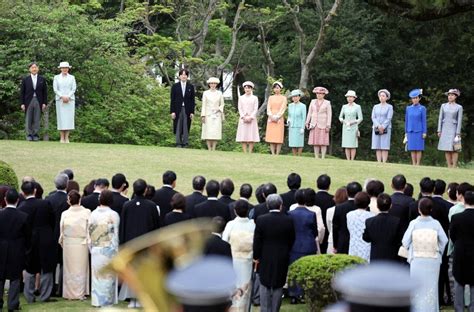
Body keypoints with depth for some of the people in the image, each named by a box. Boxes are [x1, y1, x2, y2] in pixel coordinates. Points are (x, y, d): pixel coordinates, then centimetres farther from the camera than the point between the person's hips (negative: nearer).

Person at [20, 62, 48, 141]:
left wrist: (44, 103, 0)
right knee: (28, 119, 0)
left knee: (37, 120, 0)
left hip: (38, 101, 0)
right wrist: (22, 103, -3)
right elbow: (22, 92, 4)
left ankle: (36, 135, 5)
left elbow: (45, 92, 8)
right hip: (28, 101, 0)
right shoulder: (25, 79, 6)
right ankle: (29, 135, 5)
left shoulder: (42, 79, 9)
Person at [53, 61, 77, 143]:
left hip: (70, 100, 1)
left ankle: (67, 138, -2)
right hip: (60, 100, -1)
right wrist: (62, 97, -13)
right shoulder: (56, 77, 8)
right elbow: (55, 89, 0)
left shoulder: (72, 77, 10)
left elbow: (74, 89, 2)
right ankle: (62, 138, -3)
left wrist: (68, 97, -12)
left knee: (69, 118, -4)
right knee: (61, 118, -4)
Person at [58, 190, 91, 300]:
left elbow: (62, 231, 0)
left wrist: (61, 242, 16)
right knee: (81, 269, 11)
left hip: (68, 244, 0)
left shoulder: (65, 214, -8)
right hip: (82, 244, 0)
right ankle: (80, 293, 13)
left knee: (69, 269, 11)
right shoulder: (86, 213, -11)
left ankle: (69, 293, 15)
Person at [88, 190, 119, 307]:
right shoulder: (113, 215, -10)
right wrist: (115, 250, 0)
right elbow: (115, 234, -8)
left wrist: (91, 248, 13)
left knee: (97, 274, 9)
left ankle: (97, 300, 12)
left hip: (96, 249, 3)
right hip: (109, 249, -3)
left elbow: (89, 232, 3)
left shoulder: (93, 214, -1)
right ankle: (108, 299, 6)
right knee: (109, 275, 4)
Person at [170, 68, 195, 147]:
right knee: (178, 128, -2)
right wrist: (172, 111, -4)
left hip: (187, 110, 1)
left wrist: (192, 112, -1)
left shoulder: (191, 87, 9)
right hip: (178, 109, -1)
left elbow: (192, 100, 7)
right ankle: (178, 144, 1)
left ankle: (185, 144, 2)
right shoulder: (175, 86, 6)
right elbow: (172, 100, 4)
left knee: (186, 128, -1)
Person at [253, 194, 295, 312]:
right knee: (278, 286, 10)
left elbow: (257, 241, -9)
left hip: (265, 259, -1)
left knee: (265, 287, 9)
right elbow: (291, 240, 0)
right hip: (282, 259, 1)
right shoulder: (288, 221, -9)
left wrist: (256, 257, 2)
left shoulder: (261, 220, -12)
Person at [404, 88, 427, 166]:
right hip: (411, 131, 3)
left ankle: (418, 164, 1)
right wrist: (406, 132, 9)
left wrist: (424, 132, -7)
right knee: (412, 149, 3)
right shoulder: (408, 108, 8)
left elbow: (424, 121, -2)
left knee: (419, 149, -2)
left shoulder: (422, 108, -1)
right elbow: (406, 121, 12)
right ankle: (413, 164, 8)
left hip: (419, 131, -3)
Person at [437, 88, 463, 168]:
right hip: (445, 129, 3)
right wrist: (439, 131, 1)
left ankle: (454, 167, -3)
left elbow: (459, 121, -4)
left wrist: (458, 133, -10)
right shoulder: (443, 106, 8)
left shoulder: (459, 107, -1)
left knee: (454, 149, -5)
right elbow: (440, 118, 7)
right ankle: (449, 167, 6)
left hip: (454, 129, -3)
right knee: (447, 149, 2)